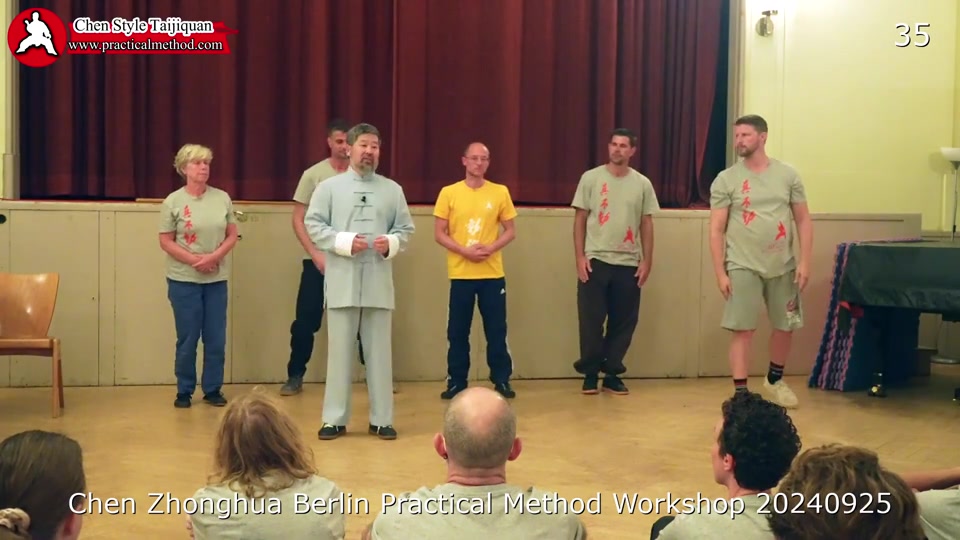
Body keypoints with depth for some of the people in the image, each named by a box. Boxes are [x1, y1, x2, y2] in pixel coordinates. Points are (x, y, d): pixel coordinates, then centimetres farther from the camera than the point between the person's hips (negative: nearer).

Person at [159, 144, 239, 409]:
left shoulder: (222, 198, 3)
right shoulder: (173, 202, -3)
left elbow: (232, 236, 5)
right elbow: (166, 242, -5)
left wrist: (214, 257, -12)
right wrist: (195, 260, -16)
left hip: (217, 279, 2)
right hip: (183, 280, -2)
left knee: (216, 338, 5)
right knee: (187, 339, 3)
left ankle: (213, 389, 17)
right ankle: (184, 391, 16)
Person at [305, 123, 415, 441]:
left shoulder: (392, 189, 9)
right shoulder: (329, 187, 4)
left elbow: (406, 229, 9)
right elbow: (314, 226, -2)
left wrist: (391, 243, -12)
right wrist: (345, 241, -15)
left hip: (378, 282, 2)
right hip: (343, 281, -2)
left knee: (379, 352, 6)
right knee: (340, 350, 3)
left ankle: (381, 419, 14)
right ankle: (335, 419, 12)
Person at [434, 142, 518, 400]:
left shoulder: (500, 192, 3)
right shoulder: (449, 193, 0)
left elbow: (511, 231, 6)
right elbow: (439, 234, 0)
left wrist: (491, 248, -12)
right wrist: (464, 251, -14)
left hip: (492, 274, 0)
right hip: (460, 274, 0)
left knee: (496, 330, 4)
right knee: (457, 332, 5)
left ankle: (501, 380, 14)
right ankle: (456, 382, 15)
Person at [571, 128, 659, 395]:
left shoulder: (642, 184, 6)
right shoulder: (591, 178, 1)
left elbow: (647, 224, 9)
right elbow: (580, 219, 1)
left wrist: (647, 261, 3)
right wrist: (580, 256, -6)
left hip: (628, 264, 2)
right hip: (595, 261, -2)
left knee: (623, 323, 5)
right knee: (591, 321, -1)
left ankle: (612, 374, 17)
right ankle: (590, 374, 12)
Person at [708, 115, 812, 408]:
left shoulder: (788, 175, 3)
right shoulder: (726, 180, -2)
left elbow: (804, 221, 5)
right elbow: (717, 230, -3)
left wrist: (804, 261, -4)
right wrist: (720, 272, -9)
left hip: (783, 266, 3)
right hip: (743, 267, -3)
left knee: (785, 327, 14)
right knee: (742, 330, -4)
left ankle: (774, 380, 38)